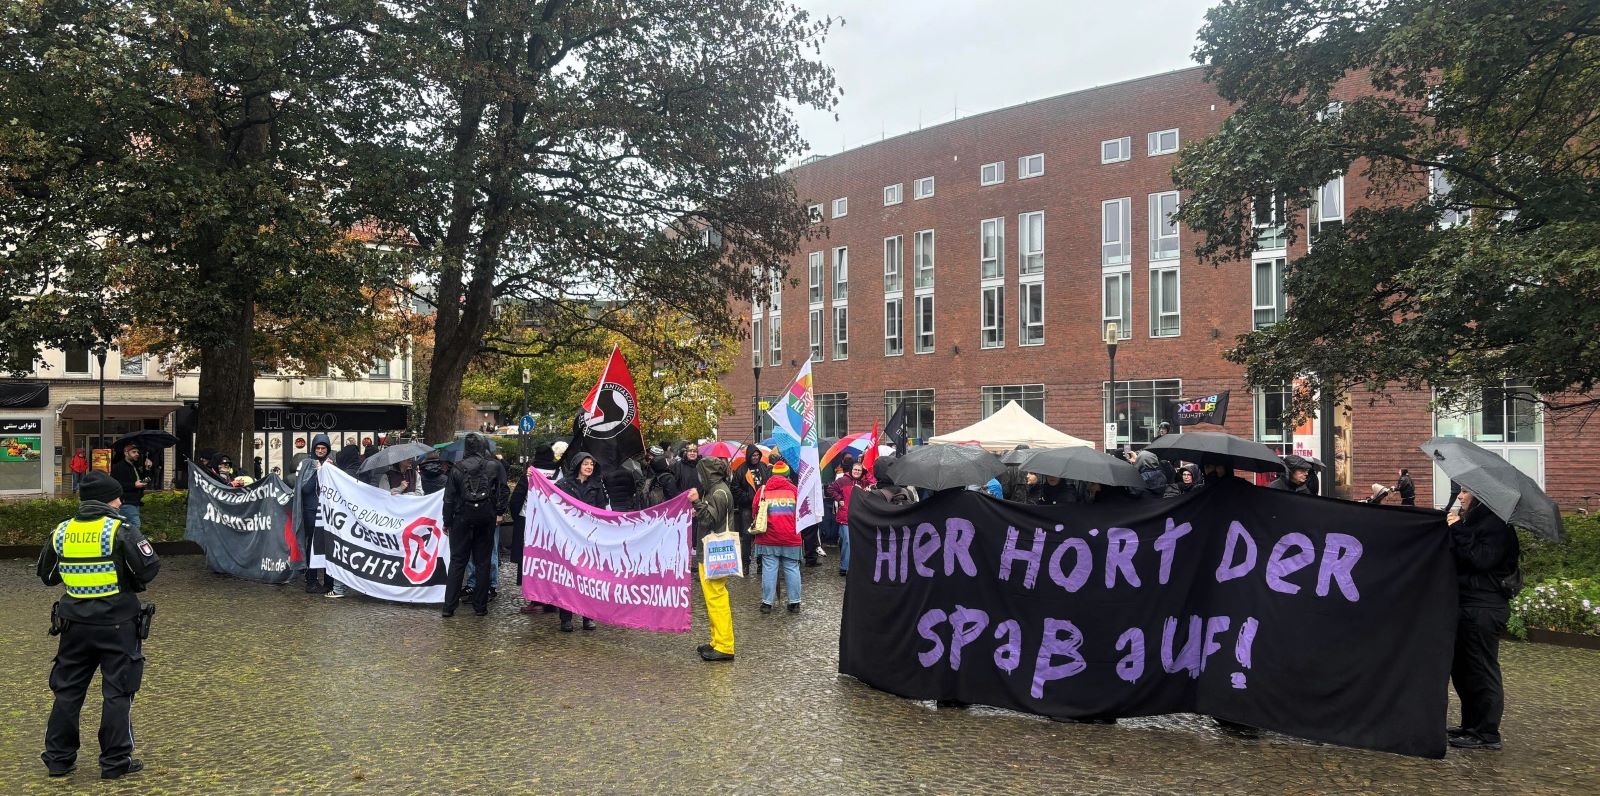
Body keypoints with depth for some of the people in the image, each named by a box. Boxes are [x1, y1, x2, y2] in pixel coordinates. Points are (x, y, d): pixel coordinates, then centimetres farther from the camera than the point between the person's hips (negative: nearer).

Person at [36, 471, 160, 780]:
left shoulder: (62, 532, 2)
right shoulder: (120, 531, -14)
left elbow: (47, 575, 14)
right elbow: (149, 569, -17)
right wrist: (133, 581, 4)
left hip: (75, 624, 5)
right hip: (117, 624, -5)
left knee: (67, 690, 17)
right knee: (117, 692, 4)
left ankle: (59, 758, 23)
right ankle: (115, 761, 9)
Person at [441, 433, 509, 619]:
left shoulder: (457, 469, 1)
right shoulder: (495, 466, -2)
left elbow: (449, 498, 2)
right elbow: (503, 491, -8)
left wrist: (447, 522, 9)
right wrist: (500, 512, 0)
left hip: (462, 519, 1)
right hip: (486, 519, 0)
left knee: (457, 562, 7)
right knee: (483, 562, 7)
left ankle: (449, 606, 5)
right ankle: (480, 606, 8)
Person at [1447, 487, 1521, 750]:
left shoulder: (1496, 525, -13)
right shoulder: (1471, 522, 17)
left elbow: (1482, 559, -25)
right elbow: (1455, 556, 18)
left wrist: (1458, 531, -19)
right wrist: (1454, 530, 3)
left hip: (1485, 609, -10)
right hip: (1468, 605, 10)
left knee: (1482, 672, -5)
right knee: (1461, 669, 15)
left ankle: (1486, 734, 2)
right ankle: (1471, 726, 24)